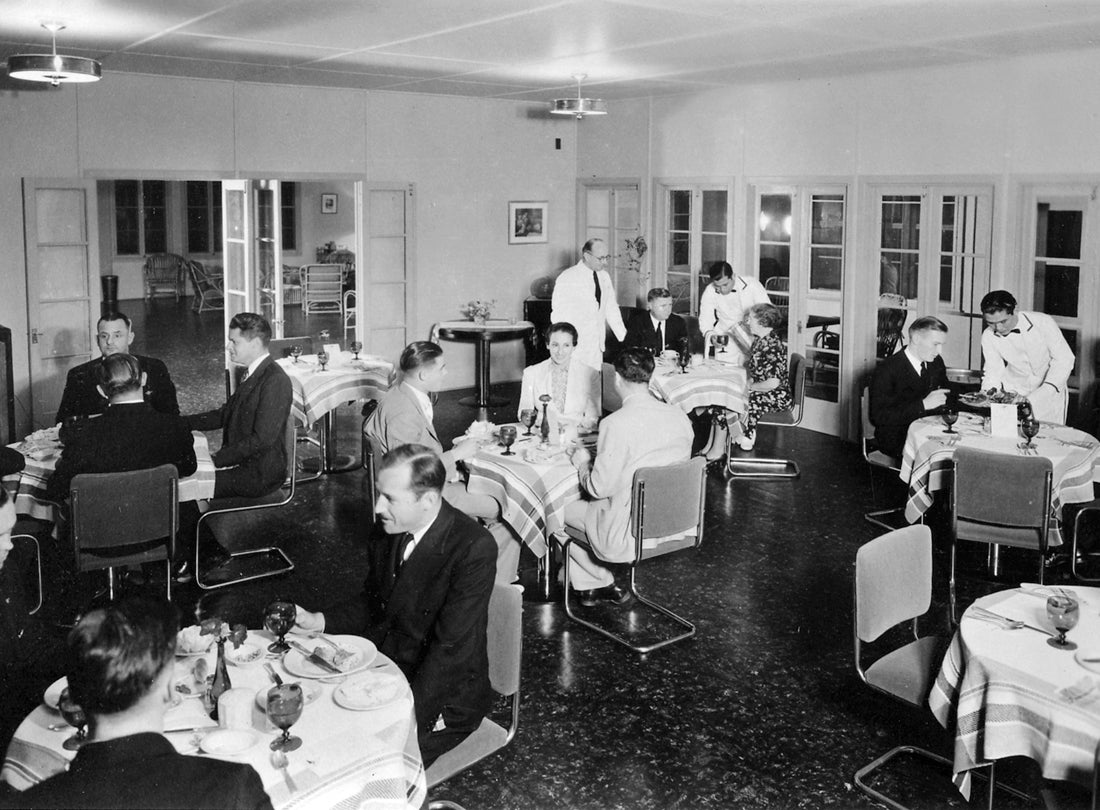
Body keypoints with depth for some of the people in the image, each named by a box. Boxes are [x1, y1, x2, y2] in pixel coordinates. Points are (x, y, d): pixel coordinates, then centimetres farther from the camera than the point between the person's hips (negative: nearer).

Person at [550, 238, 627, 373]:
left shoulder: (604, 276, 10)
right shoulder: (568, 278, -8)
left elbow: (611, 309, 16)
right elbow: (558, 315, -8)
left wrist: (624, 337, 9)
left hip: (597, 346, 5)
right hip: (574, 346, -5)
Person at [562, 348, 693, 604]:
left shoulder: (616, 424, -22)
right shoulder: (679, 417, -2)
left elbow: (600, 487, -18)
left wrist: (583, 464, 3)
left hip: (629, 533, -7)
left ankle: (602, 584, 26)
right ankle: (587, 585, 33)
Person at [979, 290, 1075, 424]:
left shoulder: (1042, 322, -18)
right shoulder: (988, 336, -11)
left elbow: (1063, 359, -15)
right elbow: (993, 369, -3)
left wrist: (1044, 392, -25)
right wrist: (991, 389, -24)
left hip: (1049, 393, -2)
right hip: (1014, 393, 2)